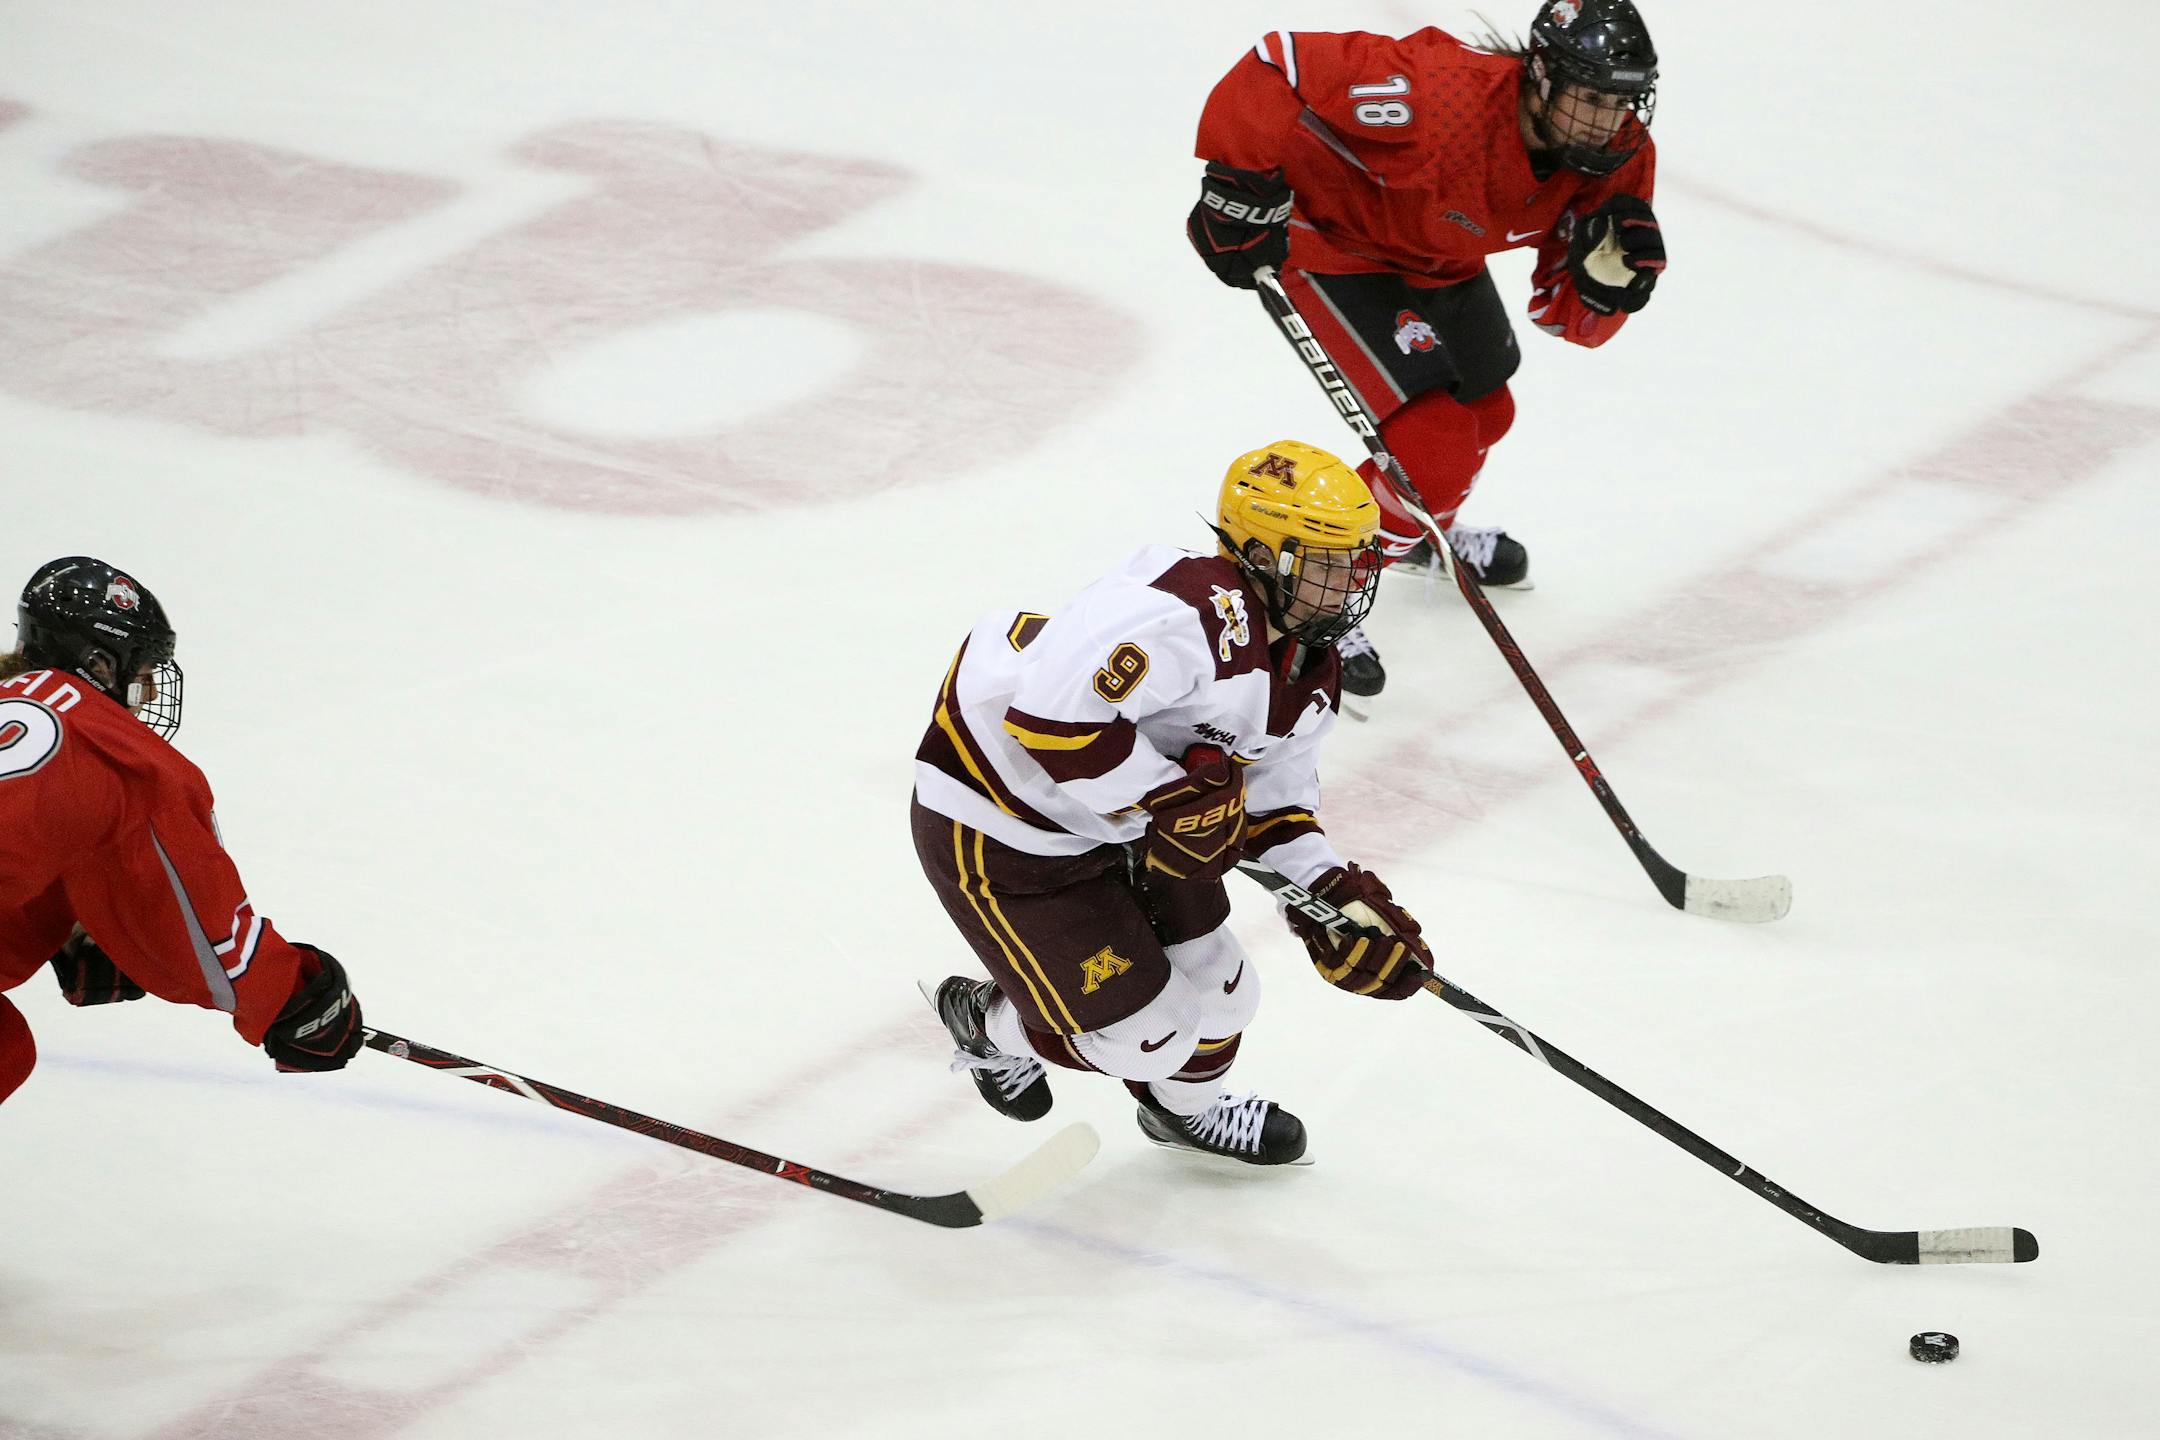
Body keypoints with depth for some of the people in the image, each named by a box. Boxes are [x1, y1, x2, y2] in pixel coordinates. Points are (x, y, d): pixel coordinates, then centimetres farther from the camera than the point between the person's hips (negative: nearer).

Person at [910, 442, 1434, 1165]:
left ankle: (1186, 1107, 52)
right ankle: (986, 1022, 28)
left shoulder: (1308, 676, 1)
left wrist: (1336, 897, -3)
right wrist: (1167, 799, -32)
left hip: (1116, 819, 10)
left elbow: (1272, 803, 13)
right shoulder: (1193, 611, -33)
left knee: (1216, 994, 16)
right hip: (997, 828, -10)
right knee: (1140, 1035, -3)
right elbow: (1050, 706, -40)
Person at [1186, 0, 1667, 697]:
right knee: (1436, 449, -16)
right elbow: (1278, 65, -39)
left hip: (1439, 259, 8)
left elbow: (1568, 319, -12)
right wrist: (1240, 185, -36)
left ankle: (1427, 531, 60)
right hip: (1334, 241, -8)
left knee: (1484, 414, 26)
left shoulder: (1618, 159, -19)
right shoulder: (1441, 93, -41)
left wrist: (1608, 278, -34)